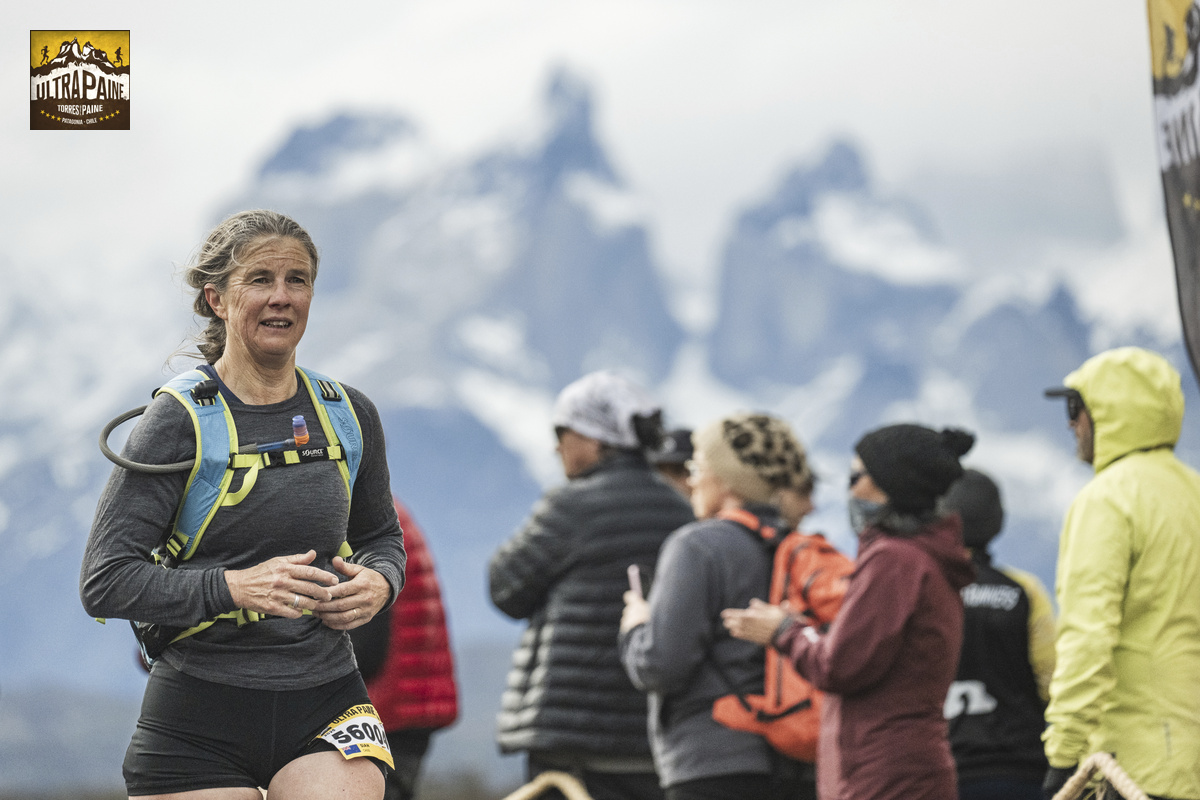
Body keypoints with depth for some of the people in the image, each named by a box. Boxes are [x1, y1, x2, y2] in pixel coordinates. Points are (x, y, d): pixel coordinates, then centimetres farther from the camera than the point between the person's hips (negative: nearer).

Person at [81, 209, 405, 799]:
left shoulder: (349, 414, 8)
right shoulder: (178, 420, -5)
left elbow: (381, 536, 24)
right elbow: (104, 583, -9)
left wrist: (377, 584, 1)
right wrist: (235, 587, -20)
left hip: (325, 706, 2)